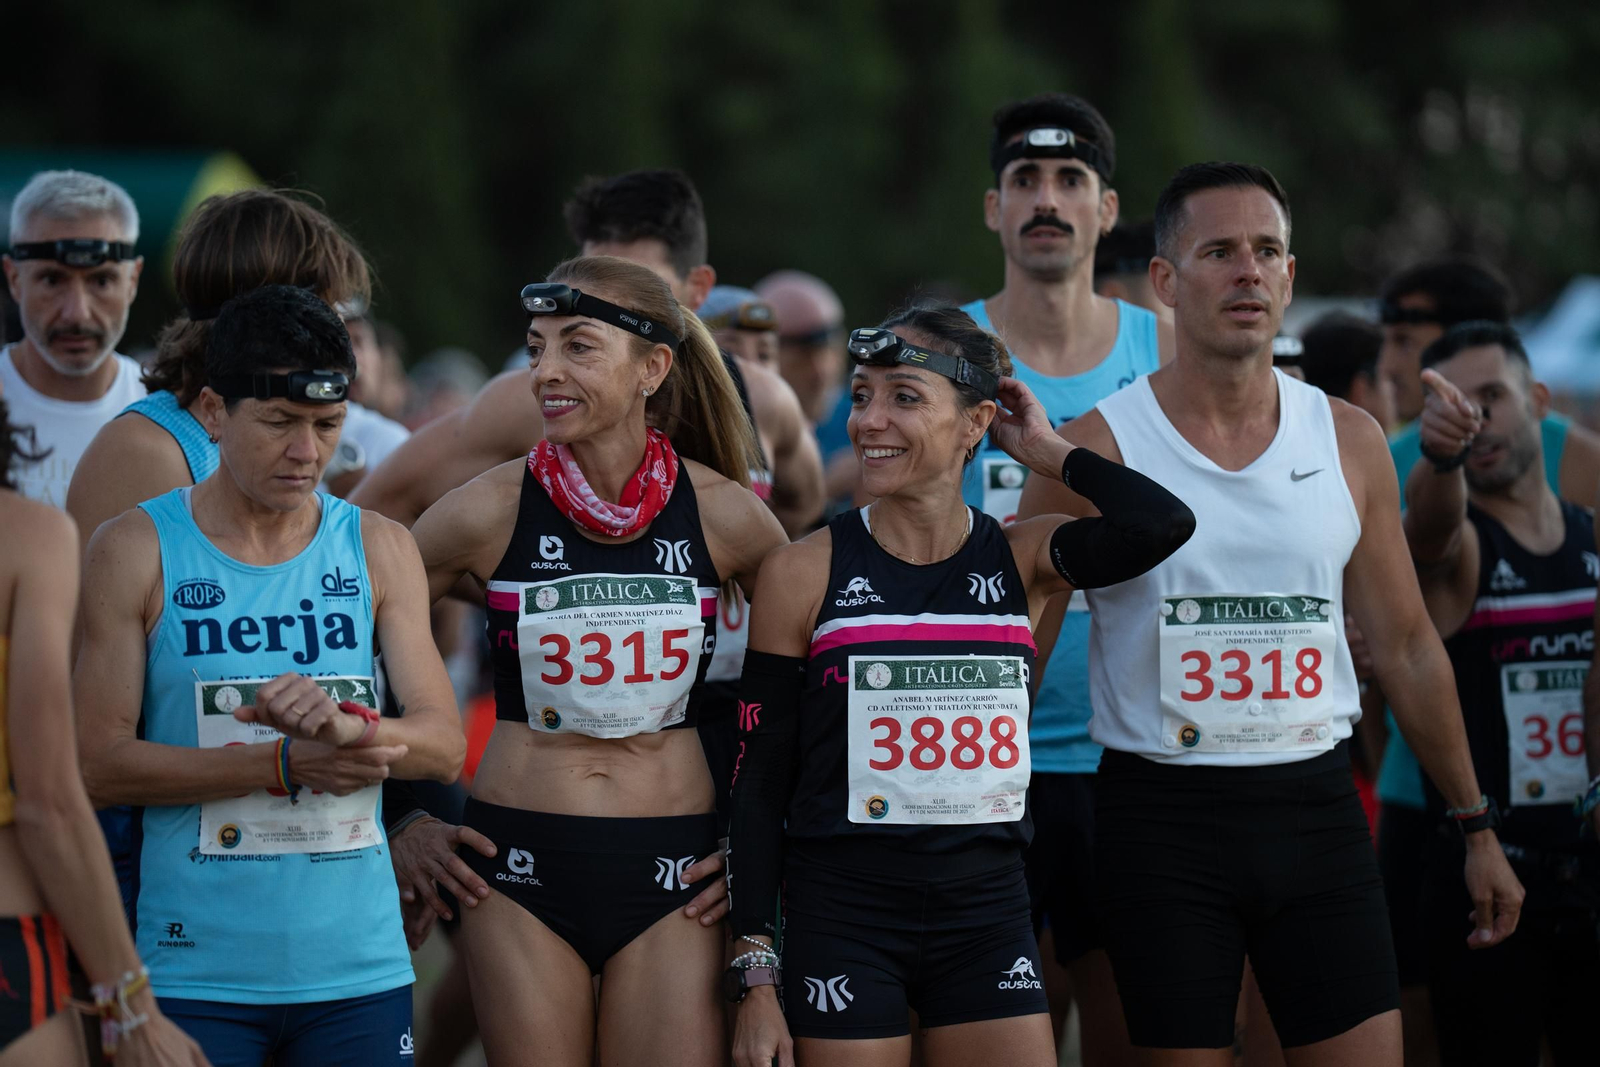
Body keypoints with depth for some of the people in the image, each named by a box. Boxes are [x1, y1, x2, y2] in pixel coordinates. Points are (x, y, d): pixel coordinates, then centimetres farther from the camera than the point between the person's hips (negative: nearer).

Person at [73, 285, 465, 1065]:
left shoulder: (380, 549, 10)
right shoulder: (135, 552, 0)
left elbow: (444, 745, 4)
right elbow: (98, 764, -7)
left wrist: (344, 726, -18)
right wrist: (287, 765, -16)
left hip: (358, 968, 3)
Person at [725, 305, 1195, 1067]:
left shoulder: (1022, 561, 3)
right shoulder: (803, 574, -2)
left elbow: (1163, 523, -17)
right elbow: (760, 783, -1)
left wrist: (1046, 452, -1)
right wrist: (755, 976, -6)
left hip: (986, 913, 2)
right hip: (843, 912, -2)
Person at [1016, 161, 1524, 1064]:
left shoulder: (1349, 441, 7)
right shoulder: (1097, 449, -4)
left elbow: (1407, 647, 13)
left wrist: (1476, 827, 13)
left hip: (1316, 809, 3)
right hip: (1164, 815, -3)